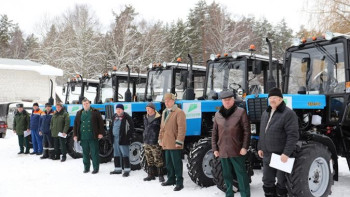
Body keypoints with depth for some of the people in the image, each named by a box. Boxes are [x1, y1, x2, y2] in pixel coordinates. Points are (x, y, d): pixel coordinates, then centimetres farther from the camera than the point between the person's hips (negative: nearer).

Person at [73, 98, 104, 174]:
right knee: (85, 153, 11)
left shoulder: (95, 112, 1)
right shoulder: (79, 113, 12)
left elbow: (101, 123, -2)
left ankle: (96, 168, 10)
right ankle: (86, 167, 23)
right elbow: (75, 124, 14)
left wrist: (101, 133, -9)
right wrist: (75, 135, 8)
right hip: (83, 137, 4)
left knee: (94, 153, 0)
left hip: (93, 137, -3)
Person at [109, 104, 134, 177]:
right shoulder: (114, 117, 14)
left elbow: (131, 127, -12)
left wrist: (129, 136, -13)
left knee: (125, 155, -5)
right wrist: (111, 136, 16)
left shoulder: (126, 117, -10)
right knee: (116, 154, 15)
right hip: (115, 138, 8)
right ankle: (118, 169, 25)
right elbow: (112, 127, 23)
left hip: (123, 139, -8)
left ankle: (127, 170, 0)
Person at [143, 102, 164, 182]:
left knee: (158, 160, -3)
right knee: (149, 160, 13)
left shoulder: (158, 118, -8)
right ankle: (151, 175, 22)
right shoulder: (145, 118, 13)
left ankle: (160, 175, 8)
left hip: (155, 143, -7)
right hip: (147, 143, 7)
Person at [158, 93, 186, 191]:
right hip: (166, 143, 8)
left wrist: (179, 141, -20)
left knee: (176, 164, -2)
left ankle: (179, 182, 6)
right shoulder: (164, 112, 17)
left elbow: (182, 128, -17)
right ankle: (171, 179, 29)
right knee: (168, 163, 17)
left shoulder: (179, 112, -10)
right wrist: (160, 139, 19)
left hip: (174, 144, -8)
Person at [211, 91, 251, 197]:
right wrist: (215, 148, 7)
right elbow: (214, 133, 11)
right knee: (227, 175, 15)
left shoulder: (241, 112, -4)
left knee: (241, 174, 3)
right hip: (223, 151, 4)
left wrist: (245, 147, -12)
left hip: (237, 151, -4)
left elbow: (247, 131, -6)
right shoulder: (218, 114, 8)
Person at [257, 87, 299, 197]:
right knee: (267, 181, 15)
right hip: (267, 154, 7)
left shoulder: (288, 113, -14)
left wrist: (287, 153, -24)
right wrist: (260, 147, 14)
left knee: (281, 182, 7)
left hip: (281, 155, -7)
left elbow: (293, 135, -19)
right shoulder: (265, 113, 11)